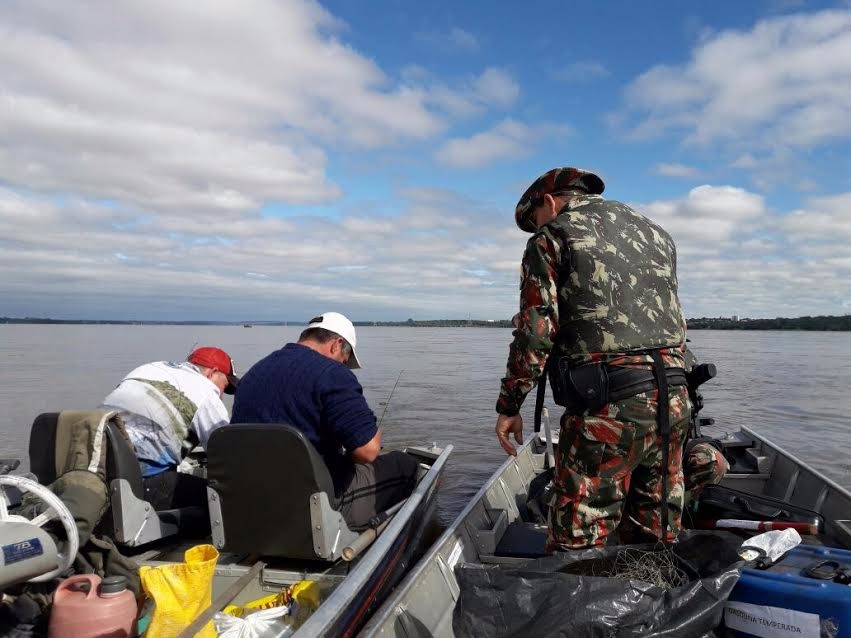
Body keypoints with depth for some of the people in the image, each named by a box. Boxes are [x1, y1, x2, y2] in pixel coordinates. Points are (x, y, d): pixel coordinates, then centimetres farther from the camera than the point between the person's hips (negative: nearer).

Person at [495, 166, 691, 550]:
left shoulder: (552, 236, 1)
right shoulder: (655, 232, 22)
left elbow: (535, 329, -8)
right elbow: (676, 323, 20)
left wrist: (509, 405, 0)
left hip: (607, 405, -7)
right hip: (672, 397, 7)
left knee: (575, 549, 0)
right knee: (656, 542, 17)